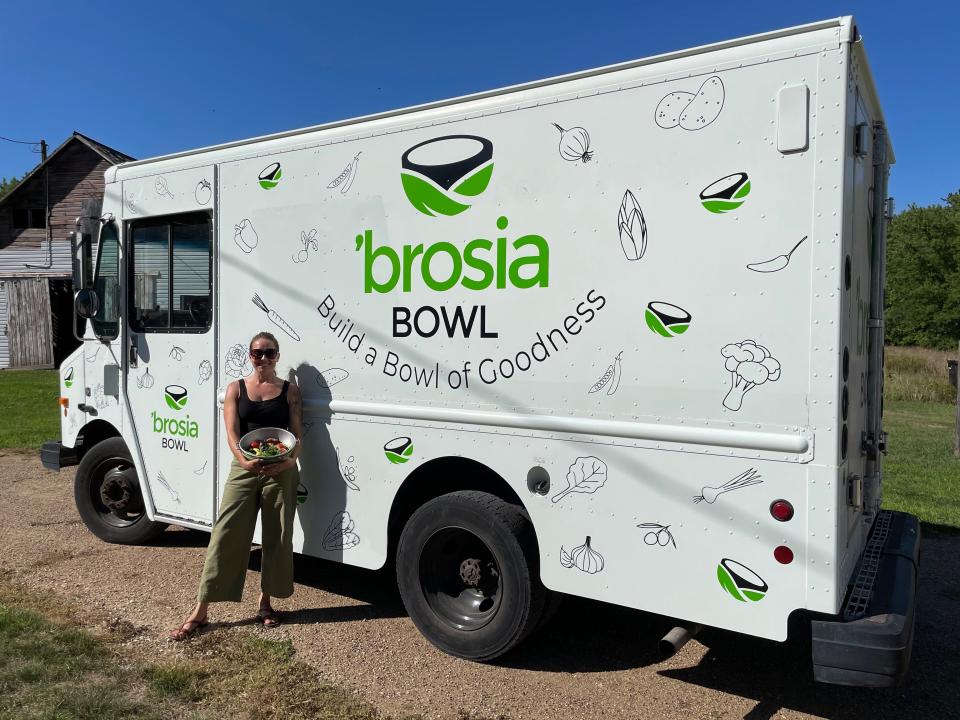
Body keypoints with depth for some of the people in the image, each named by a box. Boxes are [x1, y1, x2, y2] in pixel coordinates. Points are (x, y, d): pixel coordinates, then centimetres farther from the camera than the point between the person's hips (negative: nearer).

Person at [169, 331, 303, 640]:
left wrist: (290, 459, -20)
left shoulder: (289, 390, 5)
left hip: (281, 471, 1)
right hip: (243, 469, 0)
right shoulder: (236, 389, 6)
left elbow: (298, 434, 1)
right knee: (226, 536, -1)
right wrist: (244, 460, -23)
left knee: (277, 537, 8)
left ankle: (266, 602, 26)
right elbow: (232, 434, -4)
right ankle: (200, 612, 7)